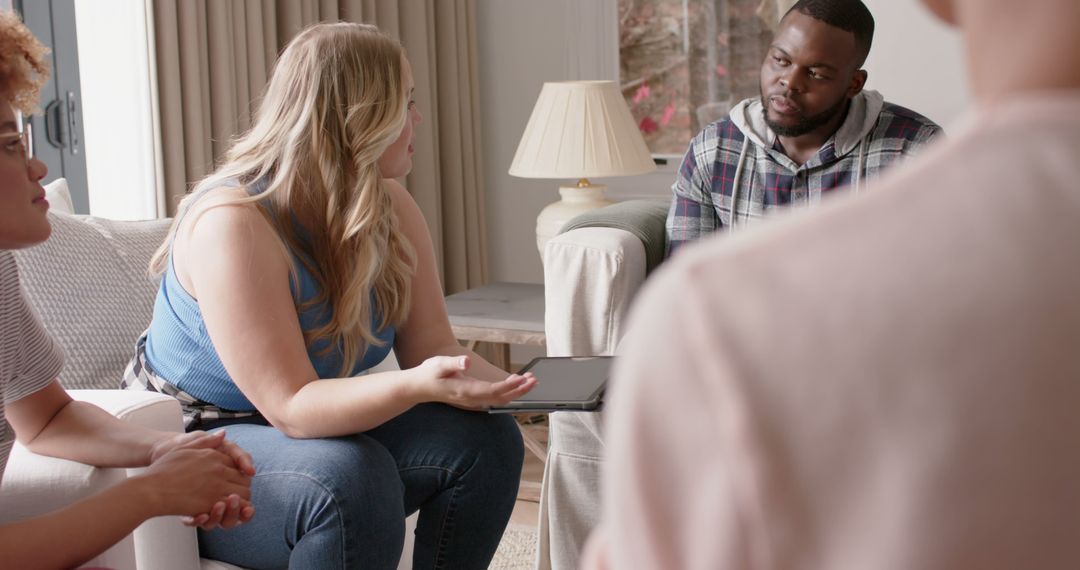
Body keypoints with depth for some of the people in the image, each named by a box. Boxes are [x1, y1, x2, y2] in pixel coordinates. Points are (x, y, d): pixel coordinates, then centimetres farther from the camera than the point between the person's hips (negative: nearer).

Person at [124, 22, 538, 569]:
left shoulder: (390, 208, -4)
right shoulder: (232, 222, -27)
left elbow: (432, 347, -8)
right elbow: (291, 407, -30)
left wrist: (511, 386, -29)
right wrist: (415, 386, -47)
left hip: (320, 426, 7)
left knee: (484, 440, -12)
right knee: (354, 477, -34)